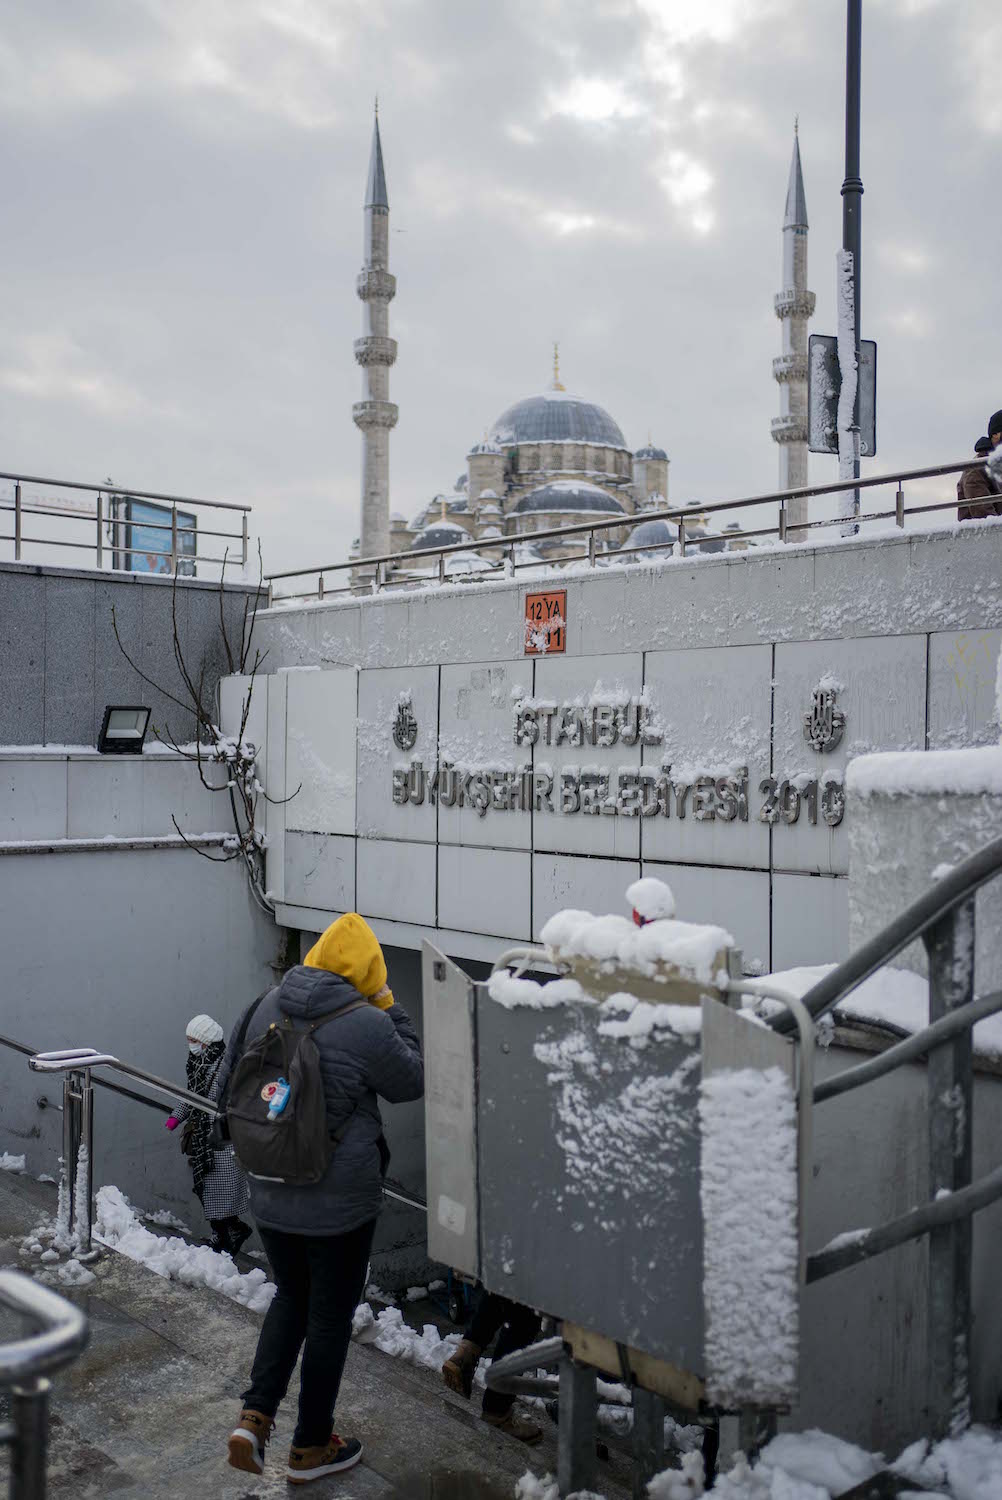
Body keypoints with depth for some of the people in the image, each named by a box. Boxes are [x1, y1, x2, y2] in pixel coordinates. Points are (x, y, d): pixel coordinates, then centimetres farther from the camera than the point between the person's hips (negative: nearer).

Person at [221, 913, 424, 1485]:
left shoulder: (267, 1008, -1)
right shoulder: (366, 1025, -21)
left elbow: (228, 1082, 10)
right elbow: (413, 1082, -5)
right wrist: (391, 1010, -1)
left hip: (271, 1195, 5)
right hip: (340, 1203, -5)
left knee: (291, 1299, 25)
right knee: (331, 1317, 13)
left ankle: (255, 1416, 14)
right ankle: (311, 1447, 27)